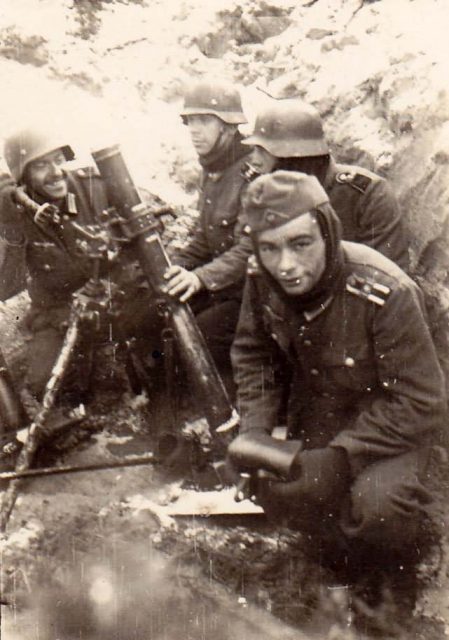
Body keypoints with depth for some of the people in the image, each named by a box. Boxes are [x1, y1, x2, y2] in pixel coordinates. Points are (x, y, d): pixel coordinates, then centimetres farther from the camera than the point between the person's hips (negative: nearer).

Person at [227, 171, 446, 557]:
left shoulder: (385, 294, -32)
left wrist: (337, 457, -31)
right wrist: (255, 429, -12)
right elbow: (253, 353, 3)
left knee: (378, 506, -31)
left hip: (391, 423, -5)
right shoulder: (262, 278, -15)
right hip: (315, 410, 6)